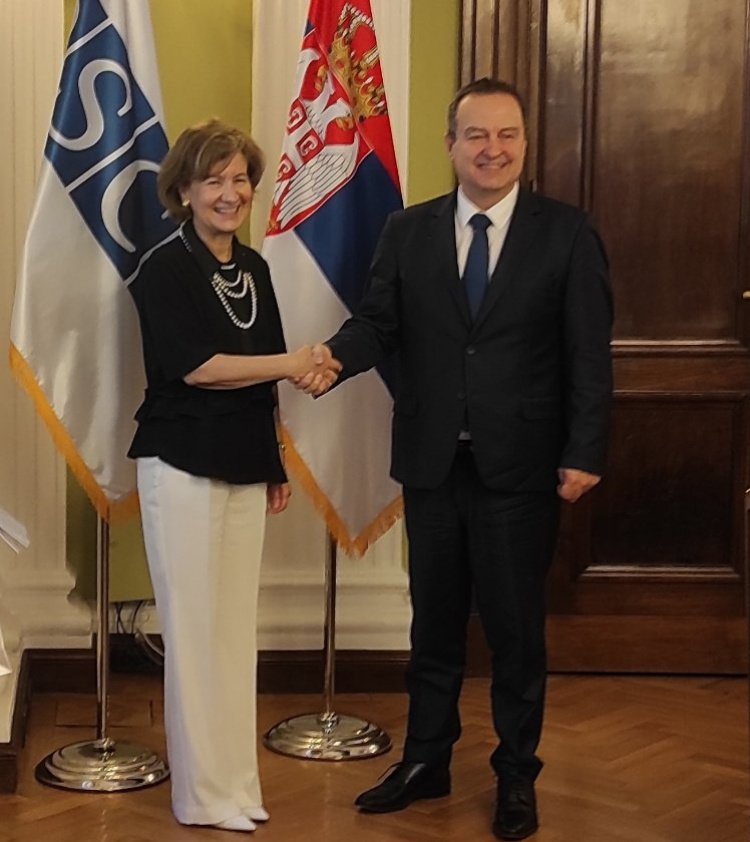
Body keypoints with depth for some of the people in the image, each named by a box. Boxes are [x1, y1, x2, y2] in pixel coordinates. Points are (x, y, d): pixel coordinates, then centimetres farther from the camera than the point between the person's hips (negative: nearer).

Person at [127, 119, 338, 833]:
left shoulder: (253, 269, 11)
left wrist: (275, 465, 18)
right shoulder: (165, 269, -8)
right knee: (194, 628, 0)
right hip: (182, 467, -6)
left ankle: (235, 782, 17)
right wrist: (290, 363, -14)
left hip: (246, 469, 6)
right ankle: (205, 795, 10)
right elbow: (194, 366, -17)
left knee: (236, 627, 8)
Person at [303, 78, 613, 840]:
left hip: (520, 468, -2)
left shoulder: (566, 233, -3)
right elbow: (380, 323, -2)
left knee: (516, 629, 9)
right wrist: (334, 356, -24)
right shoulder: (408, 231, 4)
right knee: (434, 622, 15)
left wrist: (584, 453, -13)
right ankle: (425, 762, 30)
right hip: (432, 464, 3)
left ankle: (516, 777, 25)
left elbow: (588, 353, -6)